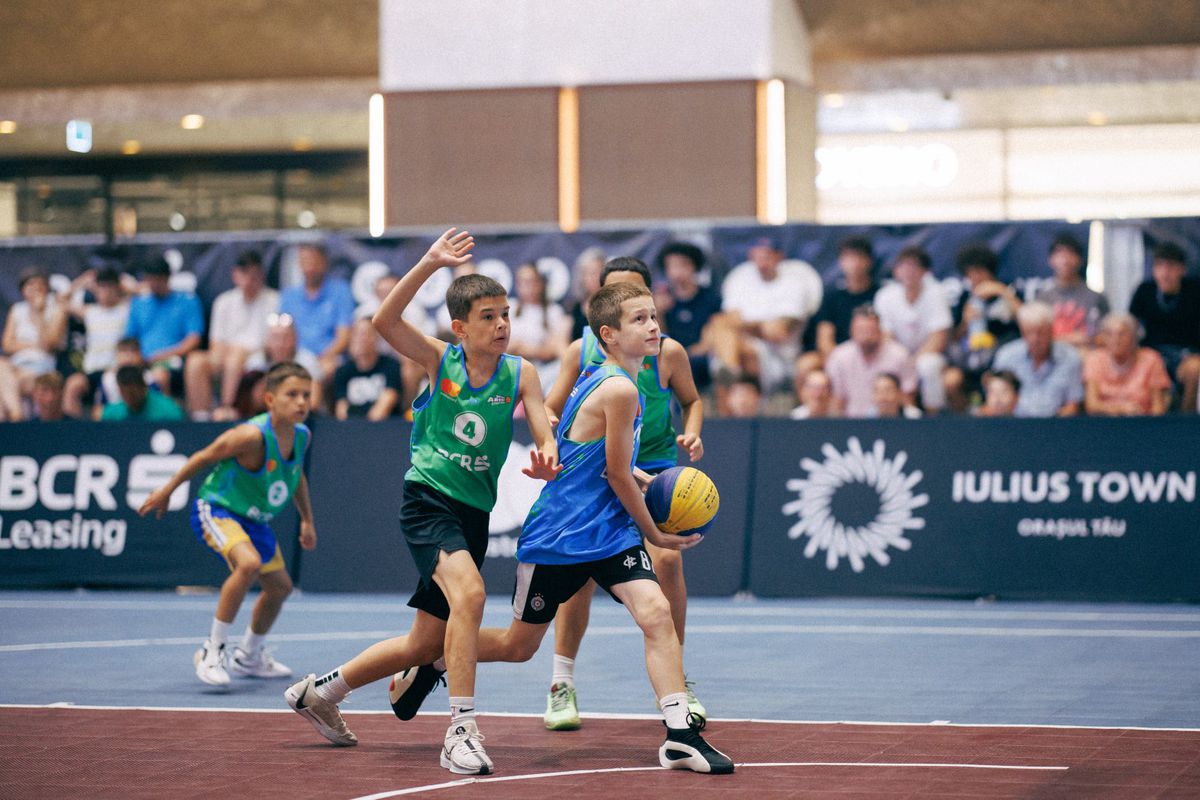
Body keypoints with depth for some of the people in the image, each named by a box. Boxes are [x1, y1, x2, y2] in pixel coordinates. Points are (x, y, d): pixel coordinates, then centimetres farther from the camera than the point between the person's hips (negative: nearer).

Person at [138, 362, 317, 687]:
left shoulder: (302, 436, -7)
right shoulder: (252, 436, -30)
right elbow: (203, 458, -16)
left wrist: (307, 519, 18)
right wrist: (167, 490, -6)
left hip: (254, 519, 9)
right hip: (216, 509, -9)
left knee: (279, 586, 18)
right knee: (249, 563, -35)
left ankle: (248, 657, 43)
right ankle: (212, 650, -23)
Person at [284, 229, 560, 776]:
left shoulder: (521, 374, 2)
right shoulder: (439, 361, -4)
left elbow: (545, 438, -7)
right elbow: (384, 321, -18)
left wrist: (547, 461, -30)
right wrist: (430, 264, -27)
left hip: (474, 514, 5)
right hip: (428, 500, -5)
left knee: (426, 645, 11)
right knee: (469, 592, -31)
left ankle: (319, 691, 34)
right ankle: (461, 731, -27)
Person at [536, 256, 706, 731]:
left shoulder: (668, 352, -1)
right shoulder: (581, 350, 1)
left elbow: (691, 399, 16)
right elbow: (550, 410, 6)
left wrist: (692, 433, -4)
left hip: (654, 472, 0)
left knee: (666, 560, -18)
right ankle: (562, 684, 1)